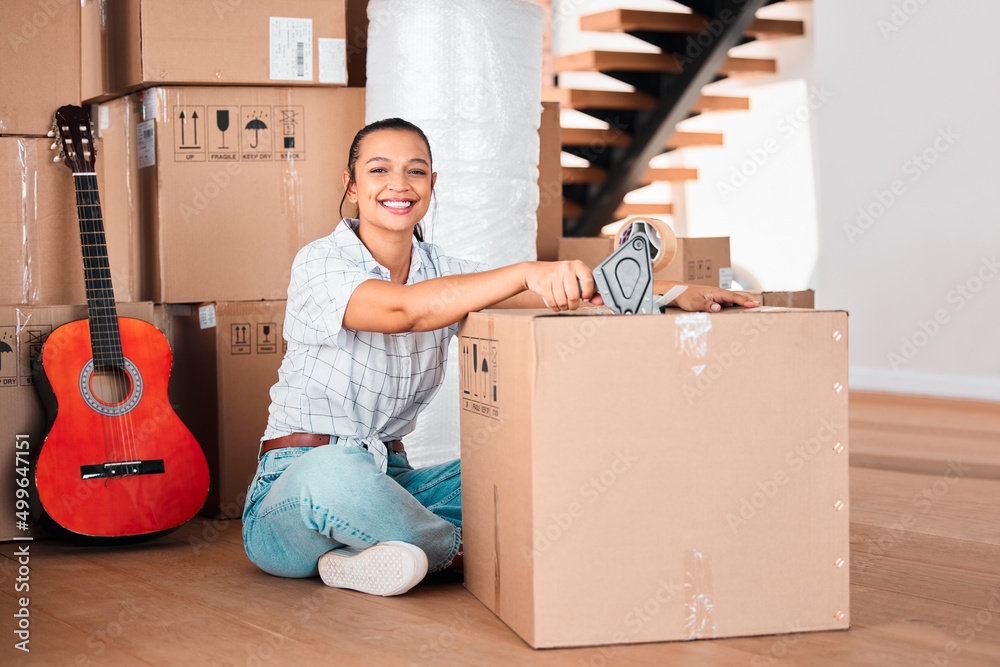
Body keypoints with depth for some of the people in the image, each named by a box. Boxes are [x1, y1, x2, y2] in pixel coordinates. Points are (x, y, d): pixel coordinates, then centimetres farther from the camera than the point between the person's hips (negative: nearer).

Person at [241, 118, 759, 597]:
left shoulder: (440, 272, 7)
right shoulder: (319, 263, -11)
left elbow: (570, 286, -2)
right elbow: (402, 309, -32)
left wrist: (673, 294, -17)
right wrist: (528, 273, -43)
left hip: (388, 481, 6)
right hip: (296, 480, -6)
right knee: (335, 474, -41)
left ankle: (363, 557, -18)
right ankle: (460, 548, -14)